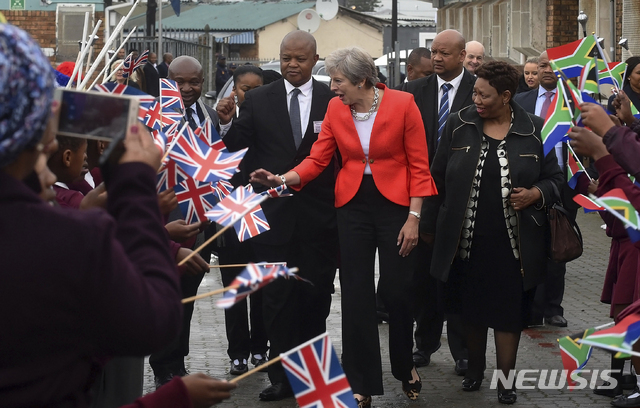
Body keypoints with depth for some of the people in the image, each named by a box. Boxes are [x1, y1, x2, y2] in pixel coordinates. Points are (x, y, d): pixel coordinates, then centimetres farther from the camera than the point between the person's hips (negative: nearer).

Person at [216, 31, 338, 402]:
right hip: (274, 213, 0)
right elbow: (238, 147, -1)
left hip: (320, 215, 0)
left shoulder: (334, 100, 1)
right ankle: (283, 376, 8)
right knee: (278, 297, 3)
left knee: (317, 294, 8)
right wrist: (227, 122, -19)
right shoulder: (258, 100, 3)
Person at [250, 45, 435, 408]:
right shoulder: (335, 109, 0)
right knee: (356, 294, 4)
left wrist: (414, 218, -11)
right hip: (353, 205, 3)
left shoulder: (402, 104, -10)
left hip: (395, 203, -3)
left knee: (398, 290, 2)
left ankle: (405, 365, 30)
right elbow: (318, 160, -2)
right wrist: (283, 179, -20)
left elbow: (419, 166, -7)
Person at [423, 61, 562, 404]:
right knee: (470, 309, 12)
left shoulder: (534, 130, -1)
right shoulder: (458, 125, 0)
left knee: (508, 311, 4)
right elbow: (439, 178, 6)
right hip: (466, 240, 1)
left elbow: (554, 177, 8)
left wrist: (535, 193, -13)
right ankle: (475, 368, 31)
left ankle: (505, 380, 15)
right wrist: (429, 226, 7)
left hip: (512, 243, -1)